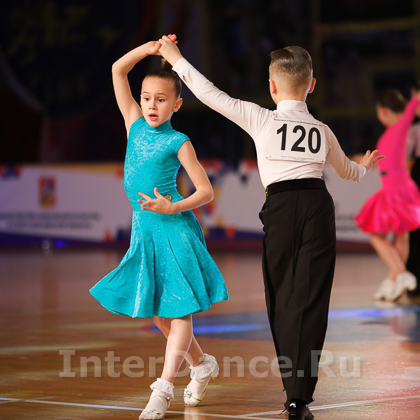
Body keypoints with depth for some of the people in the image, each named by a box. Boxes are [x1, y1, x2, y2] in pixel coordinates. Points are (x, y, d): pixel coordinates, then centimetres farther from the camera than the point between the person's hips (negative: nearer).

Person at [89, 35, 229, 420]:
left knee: (179, 309, -7)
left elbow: (206, 191, -7)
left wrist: (172, 208, -21)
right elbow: (118, 70, 3)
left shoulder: (177, 142, -7)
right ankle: (202, 364, 31)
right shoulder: (135, 124, 7)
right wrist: (149, 49, -8)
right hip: (144, 229, 7)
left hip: (174, 229, -7)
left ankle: (164, 387, -12)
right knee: (156, 311, 13)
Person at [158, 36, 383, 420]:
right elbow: (346, 170, 33)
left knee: (282, 301, 9)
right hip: (318, 206, 2)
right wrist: (365, 167, 58)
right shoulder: (322, 131, 14)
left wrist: (176, 59, 18)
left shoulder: (261, 120, 2)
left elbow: (211, 94, 5)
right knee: (310, 300, 0)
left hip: (280, 207, -2)